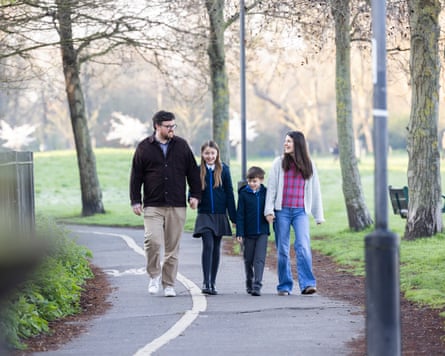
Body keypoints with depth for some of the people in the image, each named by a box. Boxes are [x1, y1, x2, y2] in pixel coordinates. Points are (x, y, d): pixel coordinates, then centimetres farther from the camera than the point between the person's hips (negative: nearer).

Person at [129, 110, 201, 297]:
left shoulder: (182, 145, 9)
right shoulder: (144, 148, 4)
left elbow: (193, 172, 13)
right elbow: (136, 176, 6)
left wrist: (195, 194, 6)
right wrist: (135, 200, 1)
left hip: (177, 206, 2)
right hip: (152, 206, -2)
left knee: (172, 247, 4)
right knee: (153, 241, -17)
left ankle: (169, 284, 13)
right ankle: (154, 275, 4)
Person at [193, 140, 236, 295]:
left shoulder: (224, 169, 0)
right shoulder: (198, 170, 1)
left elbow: (229, 193, 2)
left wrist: (233, 216, 0)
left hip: (219, 215, 1)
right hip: (205, 214, -1)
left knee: (216, 248, 8)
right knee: (208, 246, -14)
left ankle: (213, 283, 16)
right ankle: (206, 282, -14)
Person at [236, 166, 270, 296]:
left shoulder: (266, 193, 0)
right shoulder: (244, 193, -2)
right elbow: (240, 214, -2)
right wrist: (239, 233, -5)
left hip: (262, 232, -1)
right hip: (248, 232, 1)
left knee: (260, 259, -10)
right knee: (248, 260, 11)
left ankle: (257, 286, -14)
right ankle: (249, 284, 28)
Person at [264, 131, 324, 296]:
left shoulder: (308, 165, 9)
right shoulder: (279, 163, 6)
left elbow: (315, 190, 13)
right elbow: (271, 187, 4)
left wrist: (319, 215, 11)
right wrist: (269, 210, -5)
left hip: (301, 212, 0)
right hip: (282, 211, 0)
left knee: (303, 247, -15)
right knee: (282, 250, 3)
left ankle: (307, 284, -18)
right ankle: (284, 286, 10)